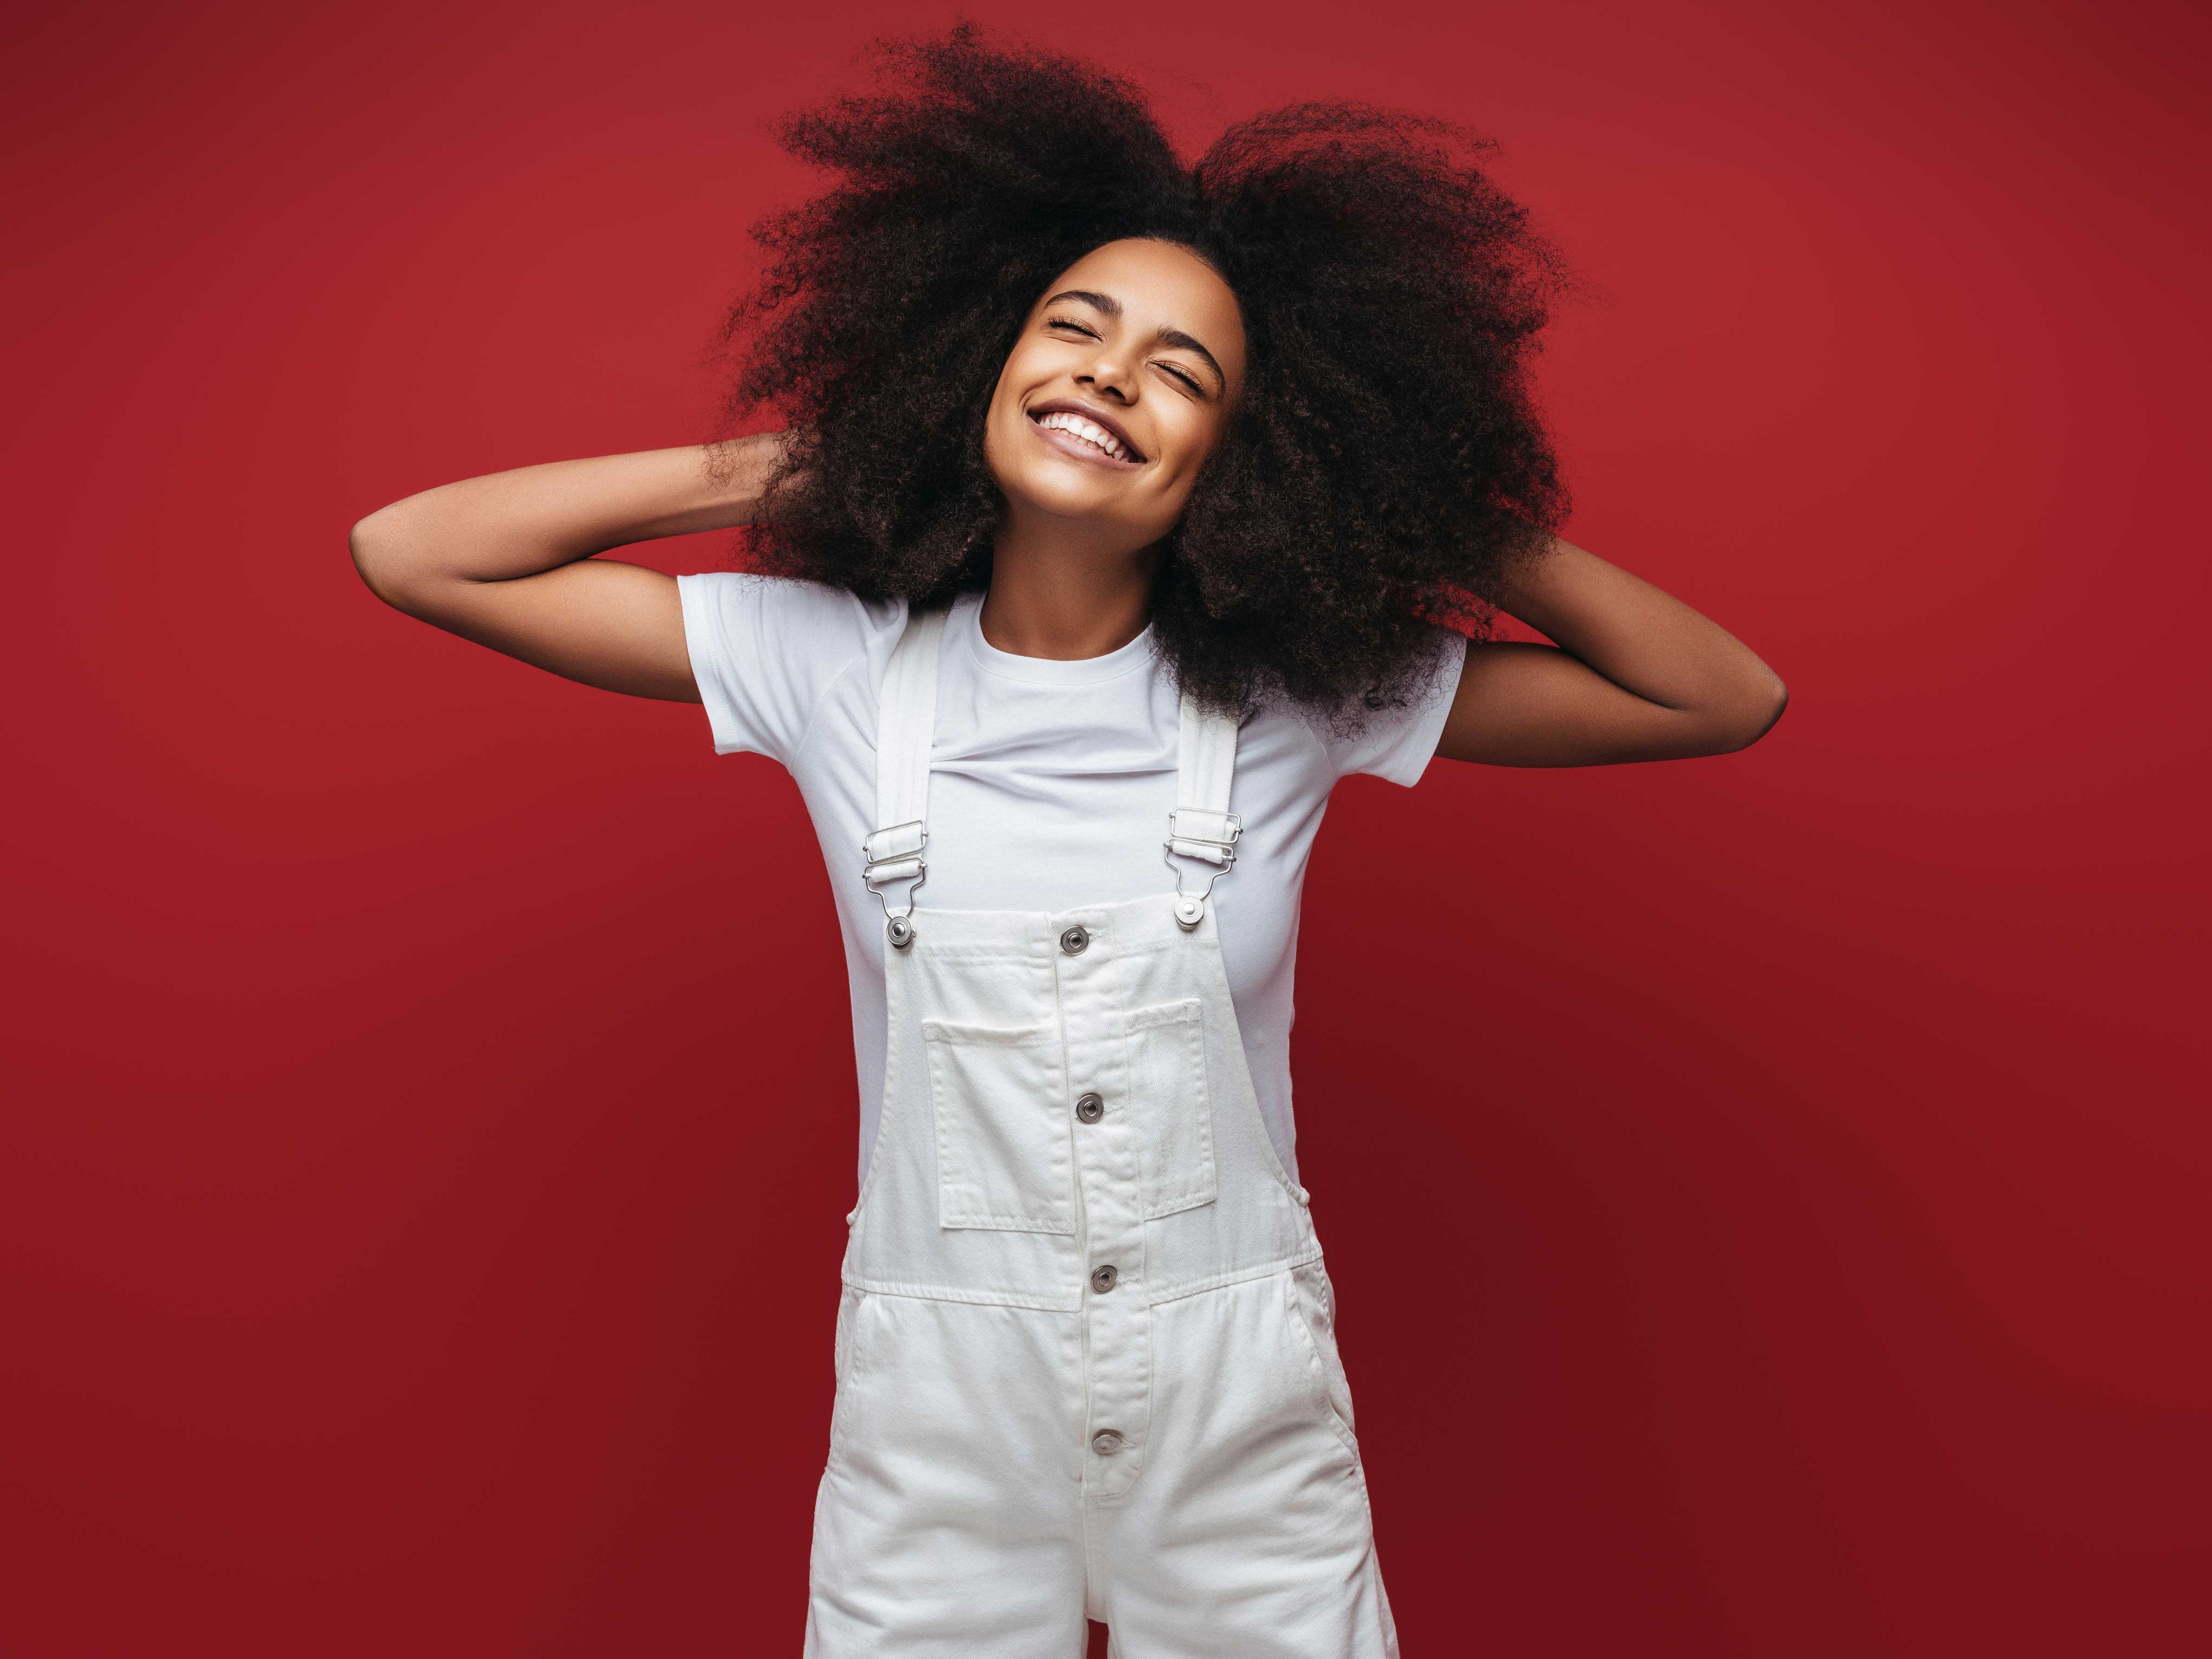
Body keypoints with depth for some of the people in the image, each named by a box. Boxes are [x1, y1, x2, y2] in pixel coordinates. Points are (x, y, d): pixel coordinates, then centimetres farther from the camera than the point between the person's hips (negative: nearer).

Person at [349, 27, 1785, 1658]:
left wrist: (1454, 525, -11)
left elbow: (1729, 699, -6)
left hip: (1244, 1418, 1)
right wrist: (770, 468, -9)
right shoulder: (836, 665, -9)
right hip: (935, 1418, 0)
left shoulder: (1304, 695, -10)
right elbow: (411, 552, -6)